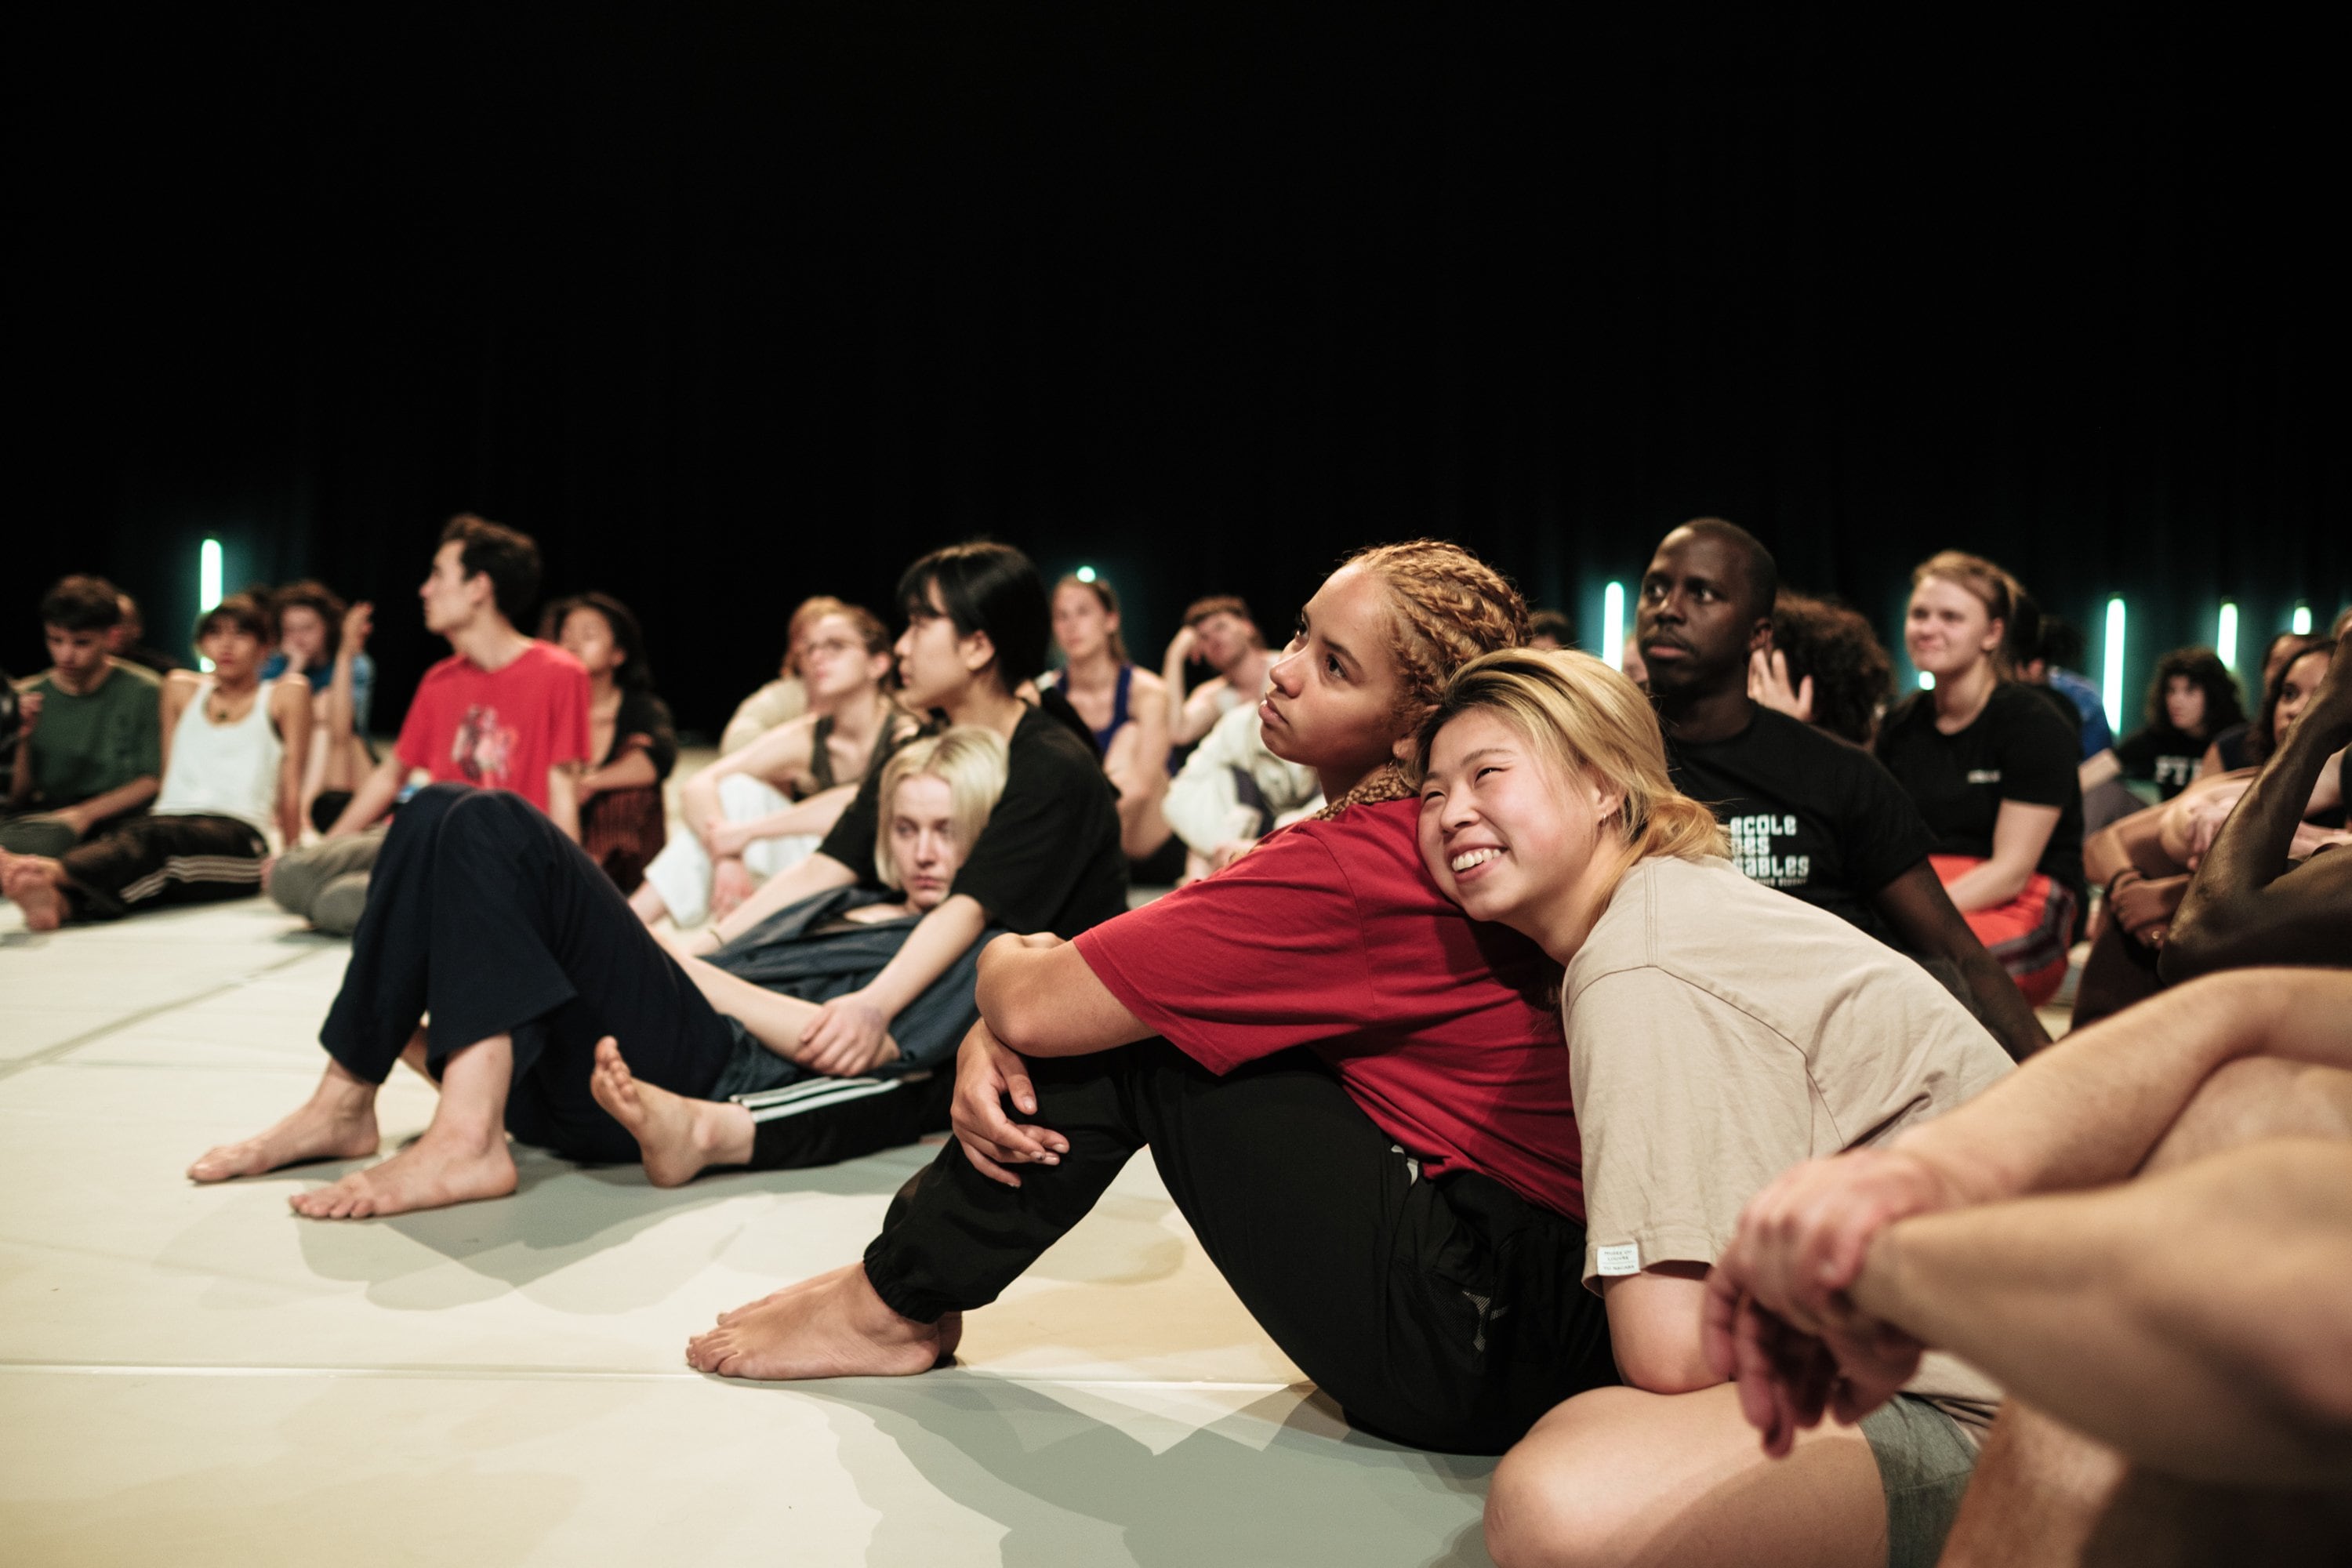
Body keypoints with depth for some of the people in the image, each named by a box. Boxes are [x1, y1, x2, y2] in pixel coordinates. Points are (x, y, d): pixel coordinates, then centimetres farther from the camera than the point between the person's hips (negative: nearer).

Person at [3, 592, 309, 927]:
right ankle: (58, 900, -69)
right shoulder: (182, 688, 28)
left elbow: (290, 792, 13)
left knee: (152, 837, -38)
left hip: (237, 836, -3)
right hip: (165, 822, 3)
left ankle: (52, 871, -67)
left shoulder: (286, 696, 18)